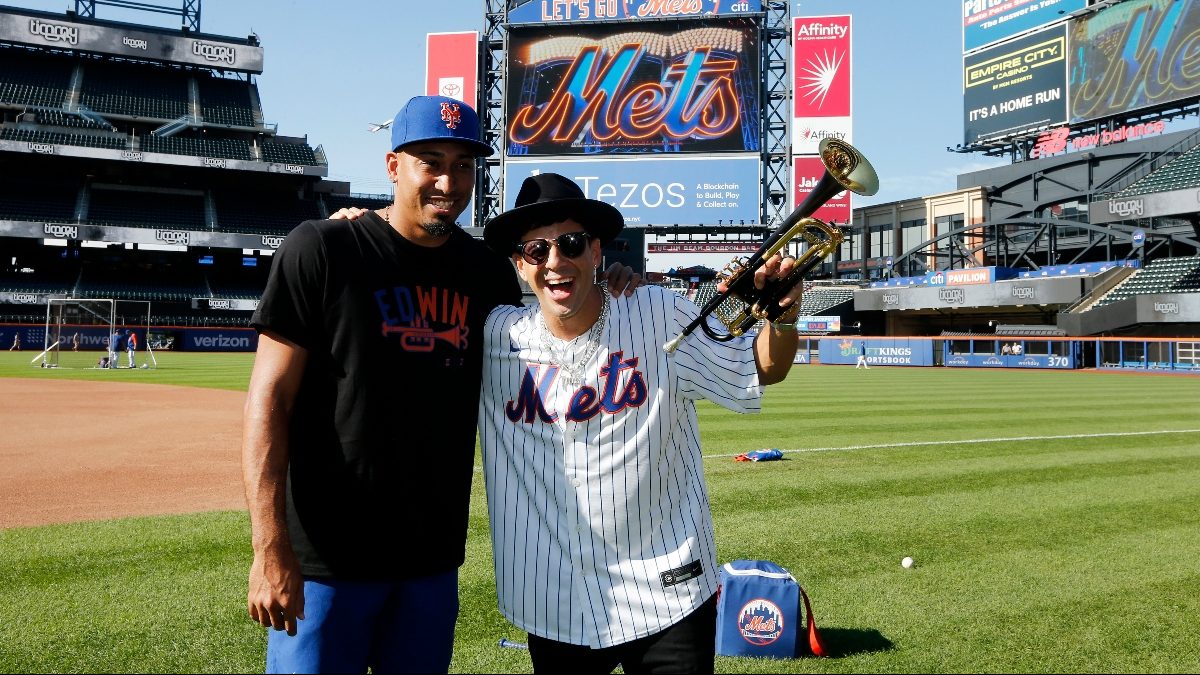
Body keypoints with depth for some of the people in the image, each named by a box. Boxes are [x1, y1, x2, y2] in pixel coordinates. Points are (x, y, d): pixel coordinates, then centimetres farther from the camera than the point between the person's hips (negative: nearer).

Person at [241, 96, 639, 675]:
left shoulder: (488, 271, 5)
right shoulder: (322, 249, -9)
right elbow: (269, 400, -12)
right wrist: (270, 549, -19)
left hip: (435, 558, 5)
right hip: (326, 561, -4)